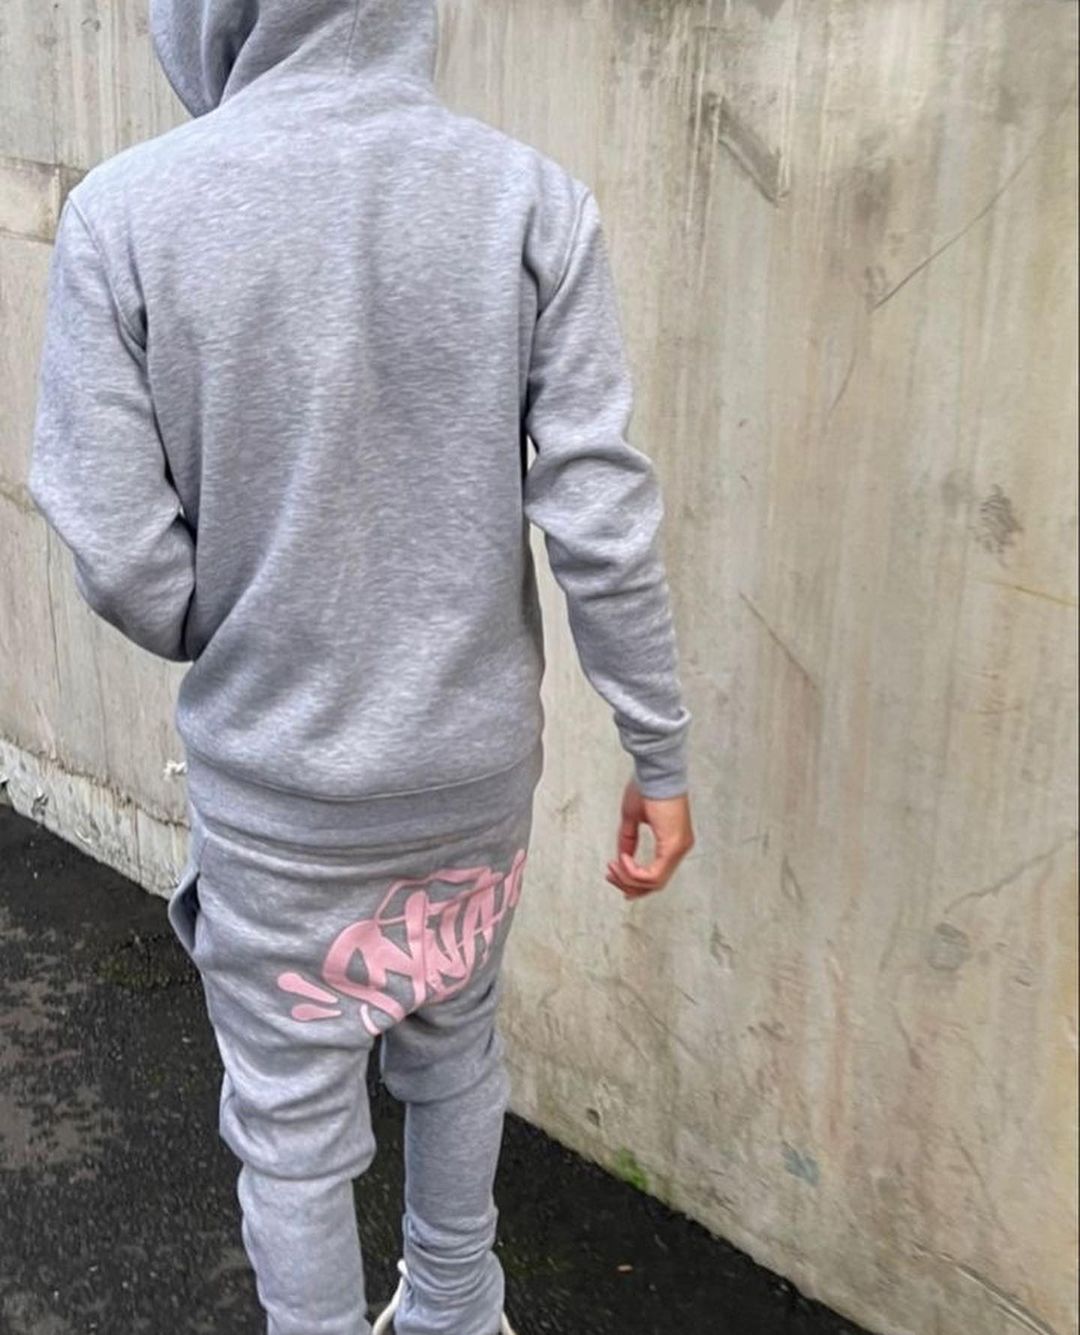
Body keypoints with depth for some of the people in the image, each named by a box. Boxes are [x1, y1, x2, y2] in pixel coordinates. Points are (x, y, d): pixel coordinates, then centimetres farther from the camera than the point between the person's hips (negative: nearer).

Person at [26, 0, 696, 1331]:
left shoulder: (124, 210, -15)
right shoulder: (532, 200, -11)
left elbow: (121, 553, -14)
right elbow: (605, 521, -12)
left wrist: (239, 651, 7)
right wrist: (660, 754, -1)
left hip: (274, 791, -2)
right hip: (476, 768, 3)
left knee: (293, 1131, 17)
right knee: (452, 1055, 27)